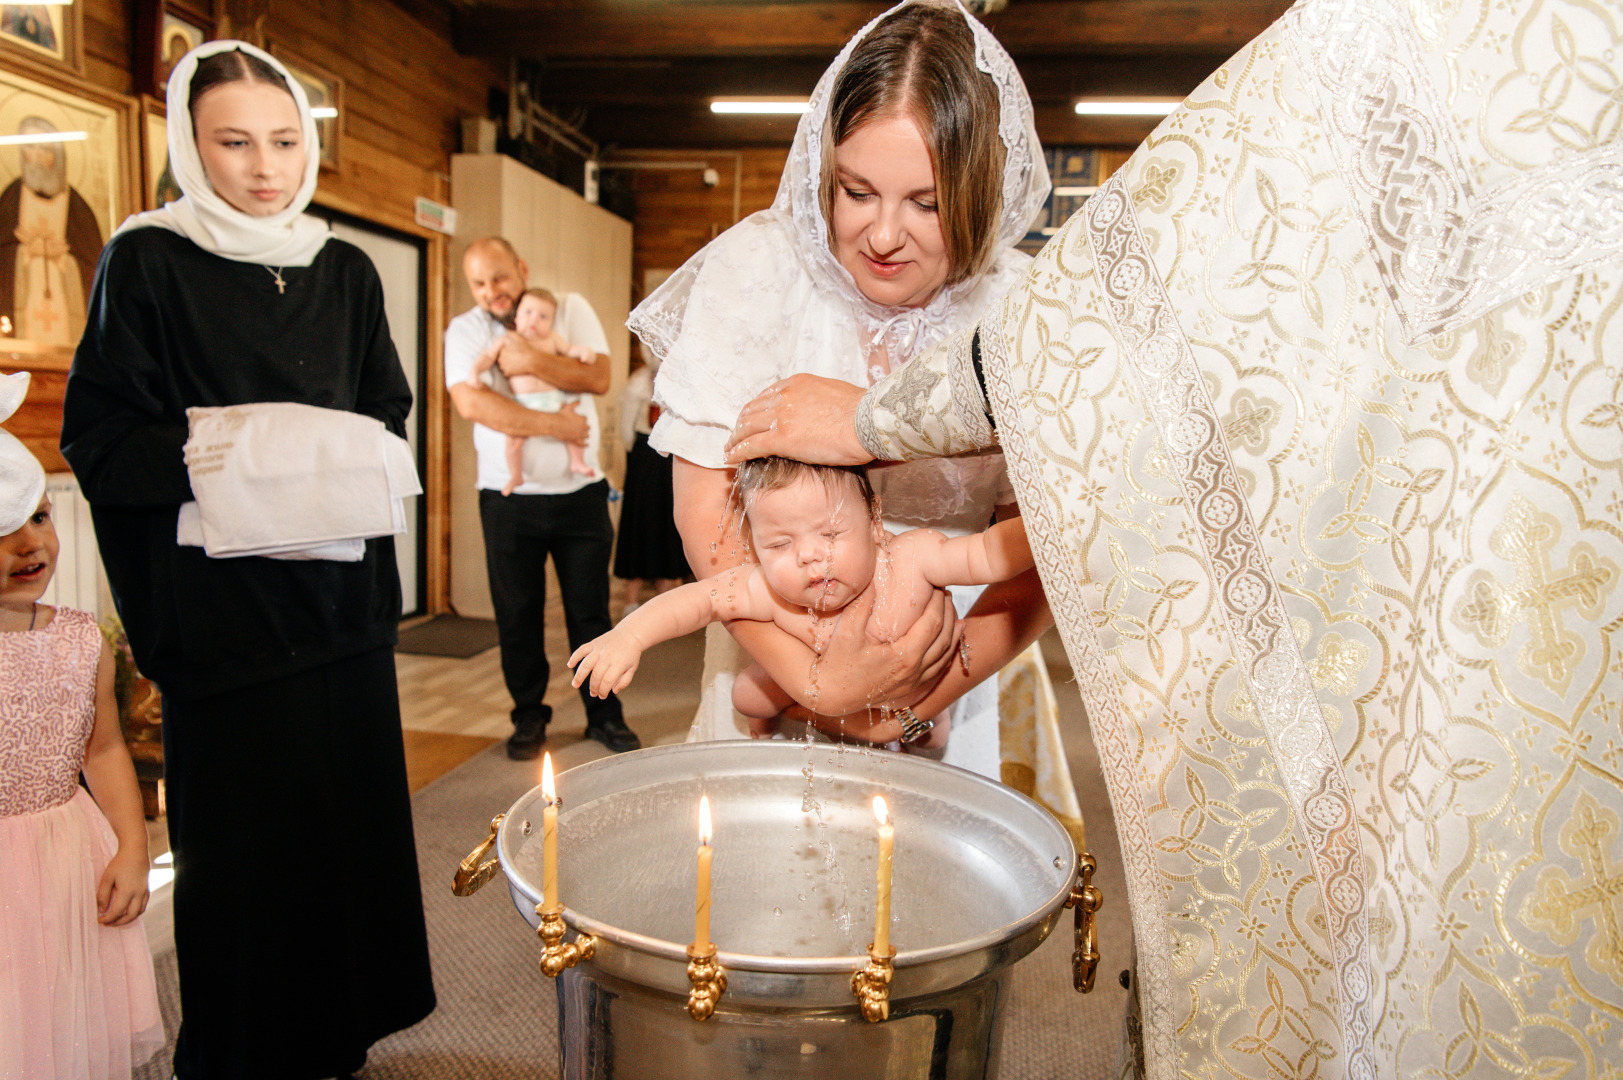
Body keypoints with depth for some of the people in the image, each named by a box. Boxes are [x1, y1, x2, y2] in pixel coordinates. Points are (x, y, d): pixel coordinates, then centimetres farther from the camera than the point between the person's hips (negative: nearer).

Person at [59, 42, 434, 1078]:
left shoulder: (347, 271, 11)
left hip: (342, 595, 4)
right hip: (220, 604, -4)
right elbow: (97, 437, -6)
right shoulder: (147, 263, -2)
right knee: (241, 834, 3)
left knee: (353, 814, 10)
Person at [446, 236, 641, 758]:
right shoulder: (464, 330, 1)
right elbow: (470, 402, -16)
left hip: (580, 491, 0)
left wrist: (532, 361, -21)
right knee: (517, 613, 7)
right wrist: (552, 426, -19)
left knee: (590, 609, 6)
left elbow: (598, 377, -10)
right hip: (508, 496, 0)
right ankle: (529, 715, 23)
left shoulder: (570, 309, 4)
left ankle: (604, 714, 19)